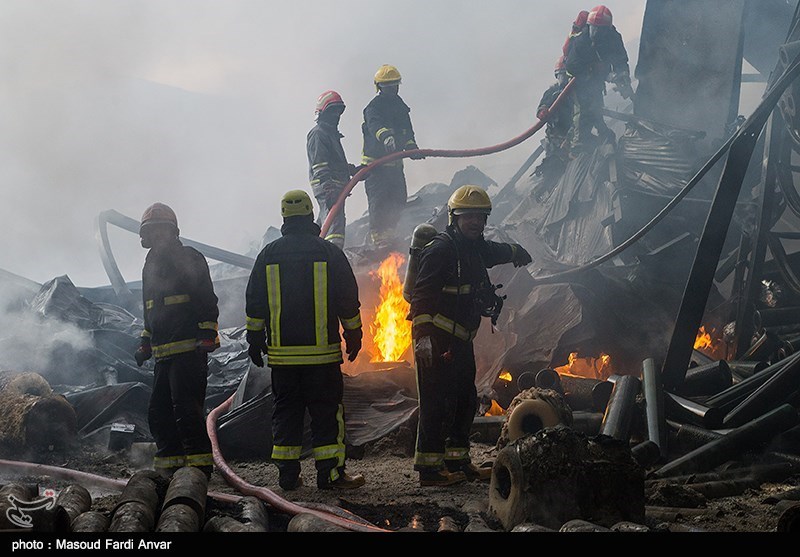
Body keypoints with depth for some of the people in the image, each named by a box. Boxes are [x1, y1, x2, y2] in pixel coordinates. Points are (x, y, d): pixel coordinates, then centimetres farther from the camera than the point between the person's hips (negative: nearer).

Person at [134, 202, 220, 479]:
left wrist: (206, 334, -17)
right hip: (163, 354, 9)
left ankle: (200, 469, -10)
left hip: (189, 350, -9)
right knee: (158, 414, 10)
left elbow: (208, 302, -9)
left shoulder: (189, 259, -3)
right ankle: (170, 468, 18)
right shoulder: (150, 266, 21)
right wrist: (145, 342, 24)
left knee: (187, 411, -13)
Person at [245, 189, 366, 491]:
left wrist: (255, 340, 15)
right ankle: (330, 474, -1)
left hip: (282, 352, 3)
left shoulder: (268, 254, 4)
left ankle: (287, 474, 11)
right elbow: (348, 300, -1)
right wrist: (354, 336, 9)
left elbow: (254, 302, 7)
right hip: (322, 351, -2)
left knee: (286, 410, 9)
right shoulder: (329, 252, -3)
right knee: (326, 411, 1)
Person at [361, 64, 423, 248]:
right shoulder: (374, 107, -12)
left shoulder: (399, 105, 15)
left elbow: (406, 130, 23)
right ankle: (378, 235, -4)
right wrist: (385, 136, -54)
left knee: (399, 199, 10)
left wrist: (411, 147, 8)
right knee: (379, 199, -10)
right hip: (375, 162, -8)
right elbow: (375, 124, -34)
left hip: (395, 162, 8)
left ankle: (388, 232, 24)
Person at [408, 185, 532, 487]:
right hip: (435, 339, -10)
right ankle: (428, 468, -6)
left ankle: (458, 460, 23)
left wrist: (515, 252, 54)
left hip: (460, 339, 10)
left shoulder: (475, 247, 14)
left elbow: (495, 252, 39)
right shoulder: (441, 249, -14)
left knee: (465, 399, 13)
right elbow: (422, 293, -22)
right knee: (437, 402, -10)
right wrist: (422, 335, -28)